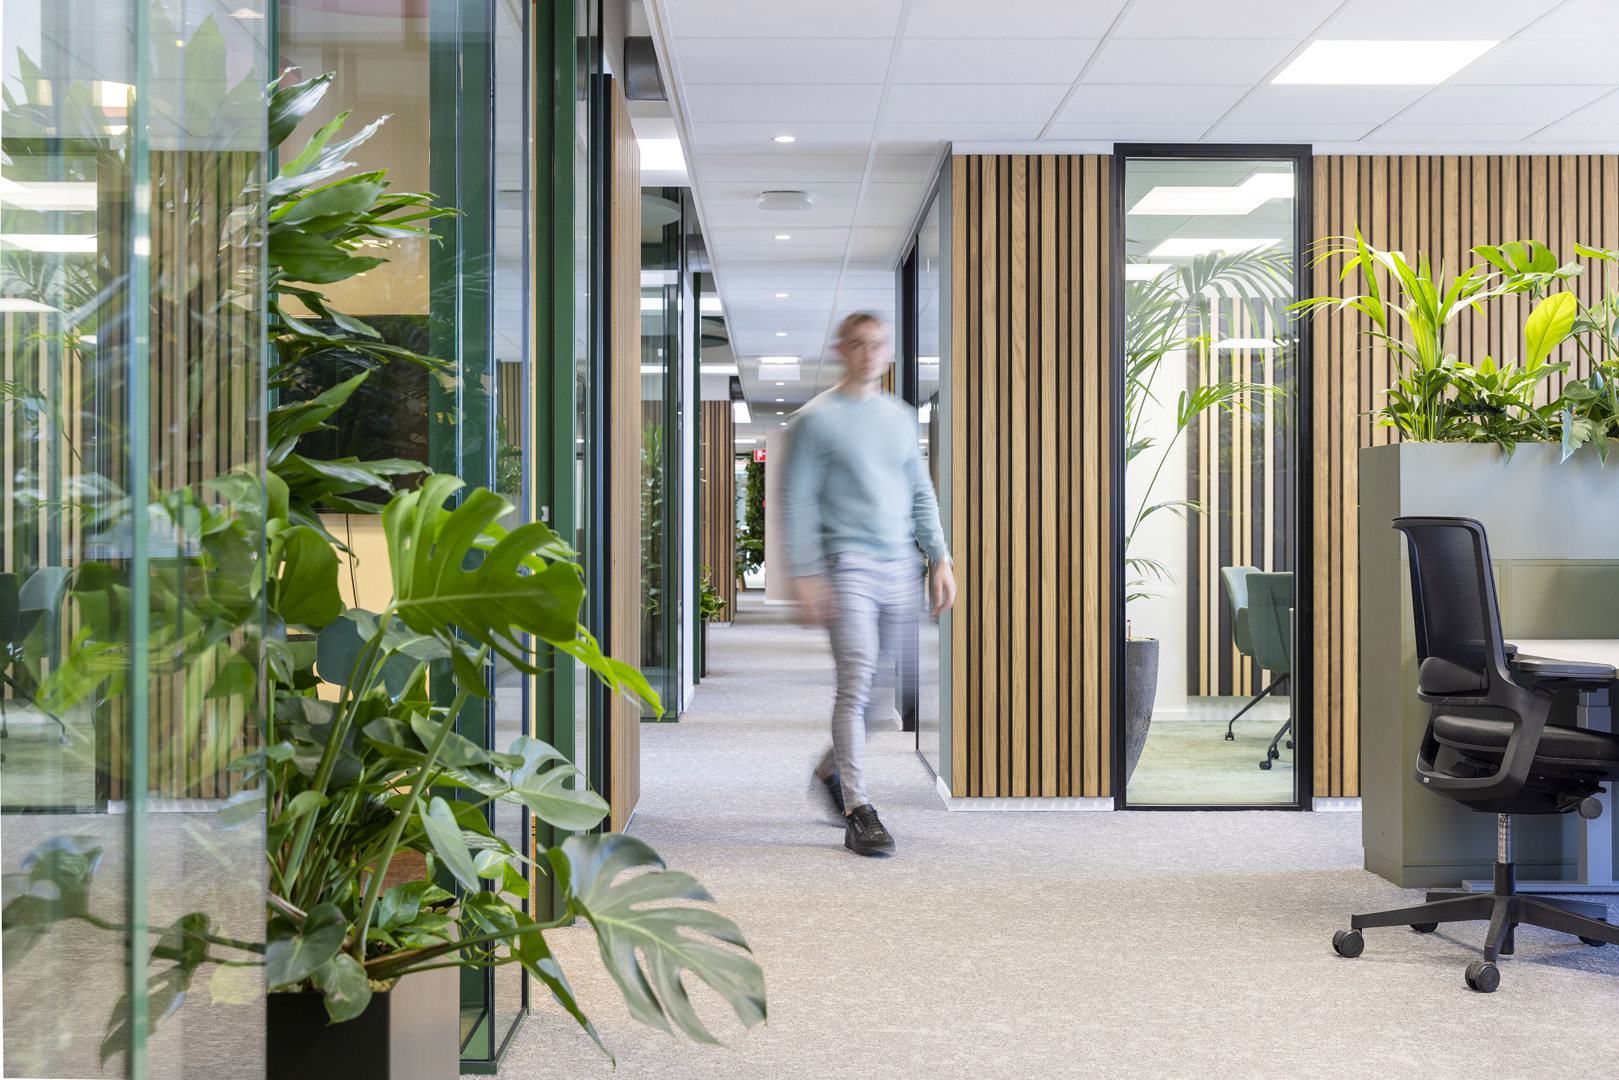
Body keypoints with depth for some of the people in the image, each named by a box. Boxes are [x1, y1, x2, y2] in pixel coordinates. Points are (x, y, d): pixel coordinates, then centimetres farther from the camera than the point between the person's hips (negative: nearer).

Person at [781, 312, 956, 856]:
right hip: (847, 565, -6)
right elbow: (797, 500, -4)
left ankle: (832, 770, 31)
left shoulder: (901, 418, 17)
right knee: (856, 684, -12)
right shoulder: (816, 419, 0)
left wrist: (940, 558, 11)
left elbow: (921, 494, 21)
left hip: (899, 567, 6)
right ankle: (857, 811, -10)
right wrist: (805, 575, -13)